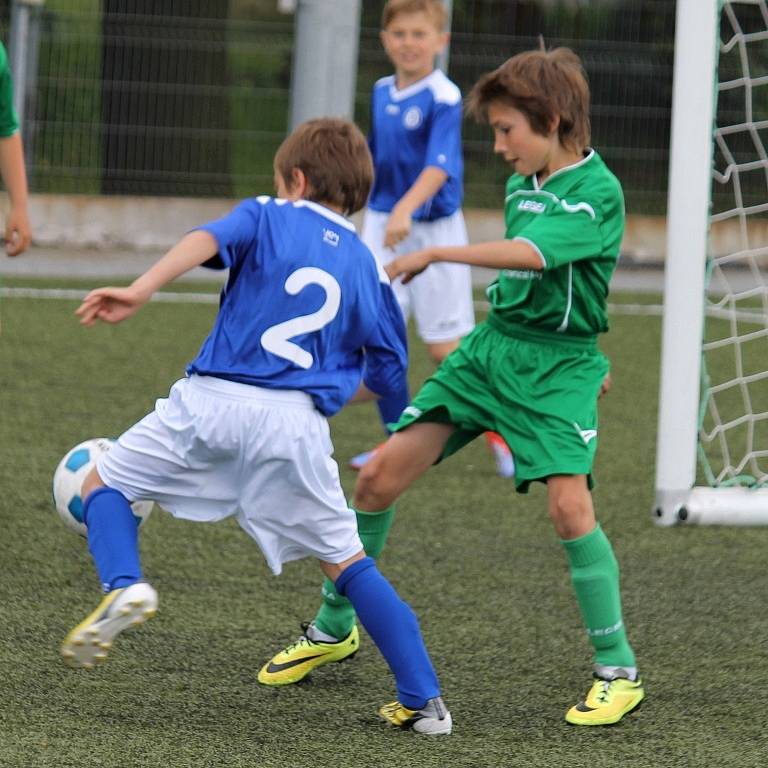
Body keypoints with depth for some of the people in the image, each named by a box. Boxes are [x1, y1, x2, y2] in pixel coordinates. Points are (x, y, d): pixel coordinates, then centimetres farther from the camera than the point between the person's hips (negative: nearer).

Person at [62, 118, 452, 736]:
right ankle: (423, 701, 7)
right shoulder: (366, 268, 17)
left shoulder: (267, 217, 10)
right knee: (346, 560, 14)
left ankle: (124, 586, -13)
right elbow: (387, 374, 18)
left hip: (214, 400, -2)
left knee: (104, 480, 16)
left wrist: (140, 291, -25)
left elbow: (209, 240, -12)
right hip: (300, 424, 2)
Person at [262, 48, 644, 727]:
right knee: (380, 474, -1)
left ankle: (619, 671, -12)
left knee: (569, 503, -25)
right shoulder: (522, 186, 10)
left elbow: (532, 254, -30)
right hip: (491, 345, 7)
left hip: (558, 364, -7)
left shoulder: (598, 192, -15)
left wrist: (437, 254, -32)